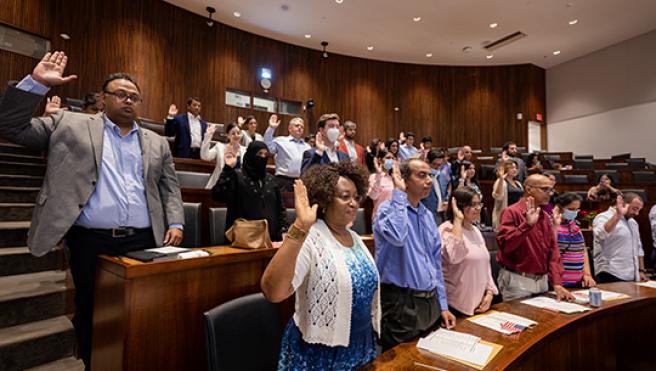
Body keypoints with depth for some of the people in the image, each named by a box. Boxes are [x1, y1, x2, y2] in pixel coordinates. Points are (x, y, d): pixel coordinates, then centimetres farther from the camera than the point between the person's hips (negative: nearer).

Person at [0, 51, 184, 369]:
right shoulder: (70, 125, 10)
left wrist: (175, 224, -2)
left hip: (143, 241, 2)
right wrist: (36, 83, -2)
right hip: (90, 241, -1)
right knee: (91, 313, 12)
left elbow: (169, 188, 11)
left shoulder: (157, 143, 13)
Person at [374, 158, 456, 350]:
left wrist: (443, 304, 13)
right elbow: (397, 236, -35)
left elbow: (435, 261, 14)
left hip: (430, 301, 7)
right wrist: (399, 192, -23)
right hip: (402, 303, -7)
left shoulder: (428, 215, 10)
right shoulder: (388, 208, -12)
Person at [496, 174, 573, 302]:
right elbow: (504, 244, -26)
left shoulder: (545, 217, 10)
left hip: (542, 281, 7)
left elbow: (553, 250, 7)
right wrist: (527, 224, -32)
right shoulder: (511, 212, -13)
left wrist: (557, 283, -1)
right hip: (517, 281, -7)